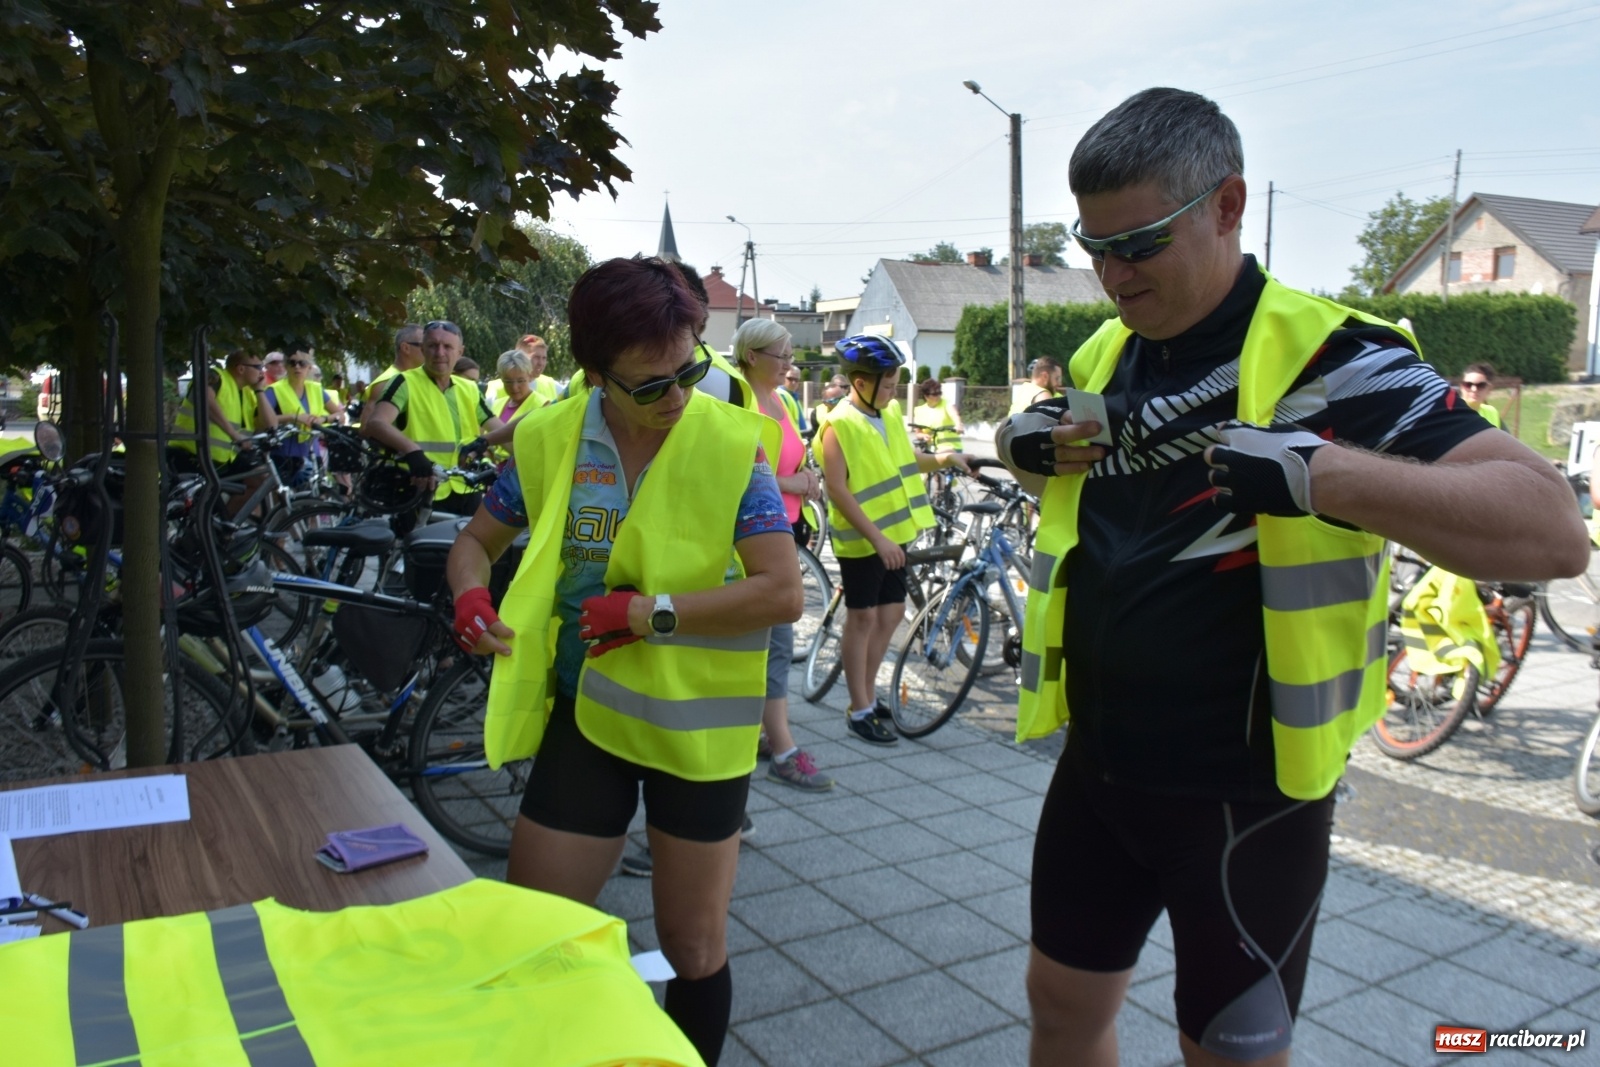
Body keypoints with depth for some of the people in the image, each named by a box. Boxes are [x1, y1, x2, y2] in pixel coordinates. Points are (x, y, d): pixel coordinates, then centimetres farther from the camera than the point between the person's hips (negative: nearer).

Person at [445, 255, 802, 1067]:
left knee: (693, 946, 13)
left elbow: (783, 592, -18)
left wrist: (649, 613, -22)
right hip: (585, 715, 3)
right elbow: (475, 541, 10)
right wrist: (471, 596, -13)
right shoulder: (551, 439, -3)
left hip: (696, 724, -2)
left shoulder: (731, 444, -12)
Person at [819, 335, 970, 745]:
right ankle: (859, 711, 11)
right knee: (863, 618, 1)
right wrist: (876, 537, -24)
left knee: (891, 614, 13)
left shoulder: (891, 412, 6)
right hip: (862, 540, -7)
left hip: (895, 533, 8)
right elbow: (837, 489, -21)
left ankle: (868, 695, 27)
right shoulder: (839, 425, -17)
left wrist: (944, 458, 0)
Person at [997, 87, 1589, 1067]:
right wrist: (1023, 442, 0)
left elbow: (1555, 531, -25)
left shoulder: (1328, 357, -17)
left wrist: (1315, 472, -39)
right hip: (1098, 767, 6)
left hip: (1245, 795, -6)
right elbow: (1059, 464, 24)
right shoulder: (1104, 357, 4)